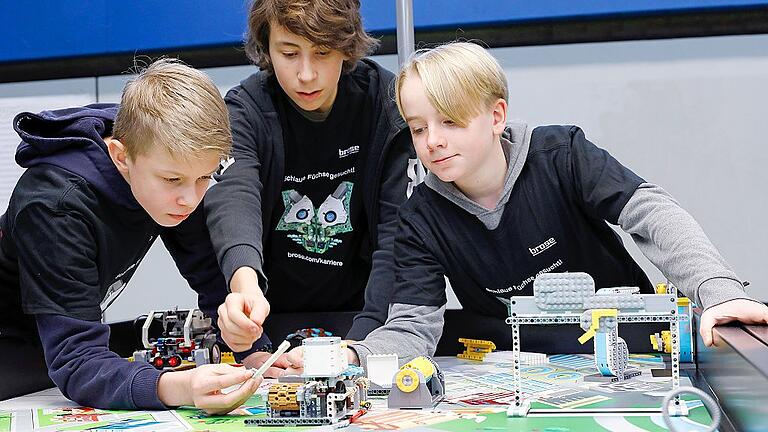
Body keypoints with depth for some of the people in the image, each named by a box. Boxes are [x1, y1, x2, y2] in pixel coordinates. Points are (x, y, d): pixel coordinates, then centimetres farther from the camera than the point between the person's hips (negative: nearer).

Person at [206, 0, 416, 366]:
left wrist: (360, 344, -25)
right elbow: (233, 199, -28)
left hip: (356, 315, 0)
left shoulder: (387, 103, -9)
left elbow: (399, 230, -14)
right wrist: (244, 282, -49)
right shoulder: (244, 111, -9)